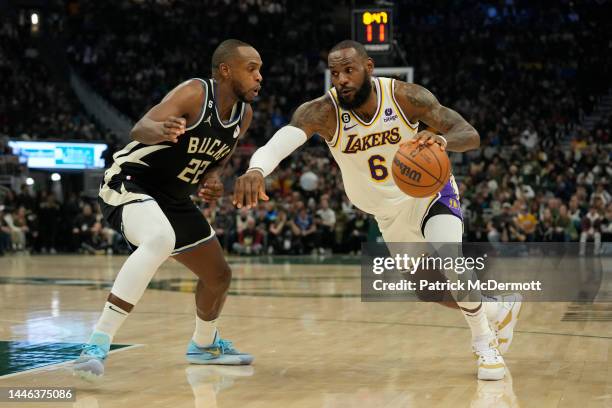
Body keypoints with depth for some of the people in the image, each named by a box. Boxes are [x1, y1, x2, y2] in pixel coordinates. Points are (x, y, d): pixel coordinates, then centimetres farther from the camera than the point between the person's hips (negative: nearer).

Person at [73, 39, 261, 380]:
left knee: (219, 275, 14)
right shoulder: (195, 93, -22)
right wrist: (162, 130, -57)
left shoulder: (244, 115, 1)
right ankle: (98, 344, -37)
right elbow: (140, 129, -35)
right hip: (130, 182, -8)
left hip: (173, 198, 8)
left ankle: (205, 345, 44)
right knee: (160, 241, -39)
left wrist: (213, 180, -4)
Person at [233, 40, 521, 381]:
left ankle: (486, 343, -2)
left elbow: (471, 135, -26)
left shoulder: (405, 96, -25)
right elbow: (280, 140, -46)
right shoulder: (323, 112, -27)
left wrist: (443, 140, -50)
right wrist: (255, 170, -69)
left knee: (450, 266, -27)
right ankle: (498, 309, 41)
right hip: (390, 213, 2)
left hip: (431, 192, -2)